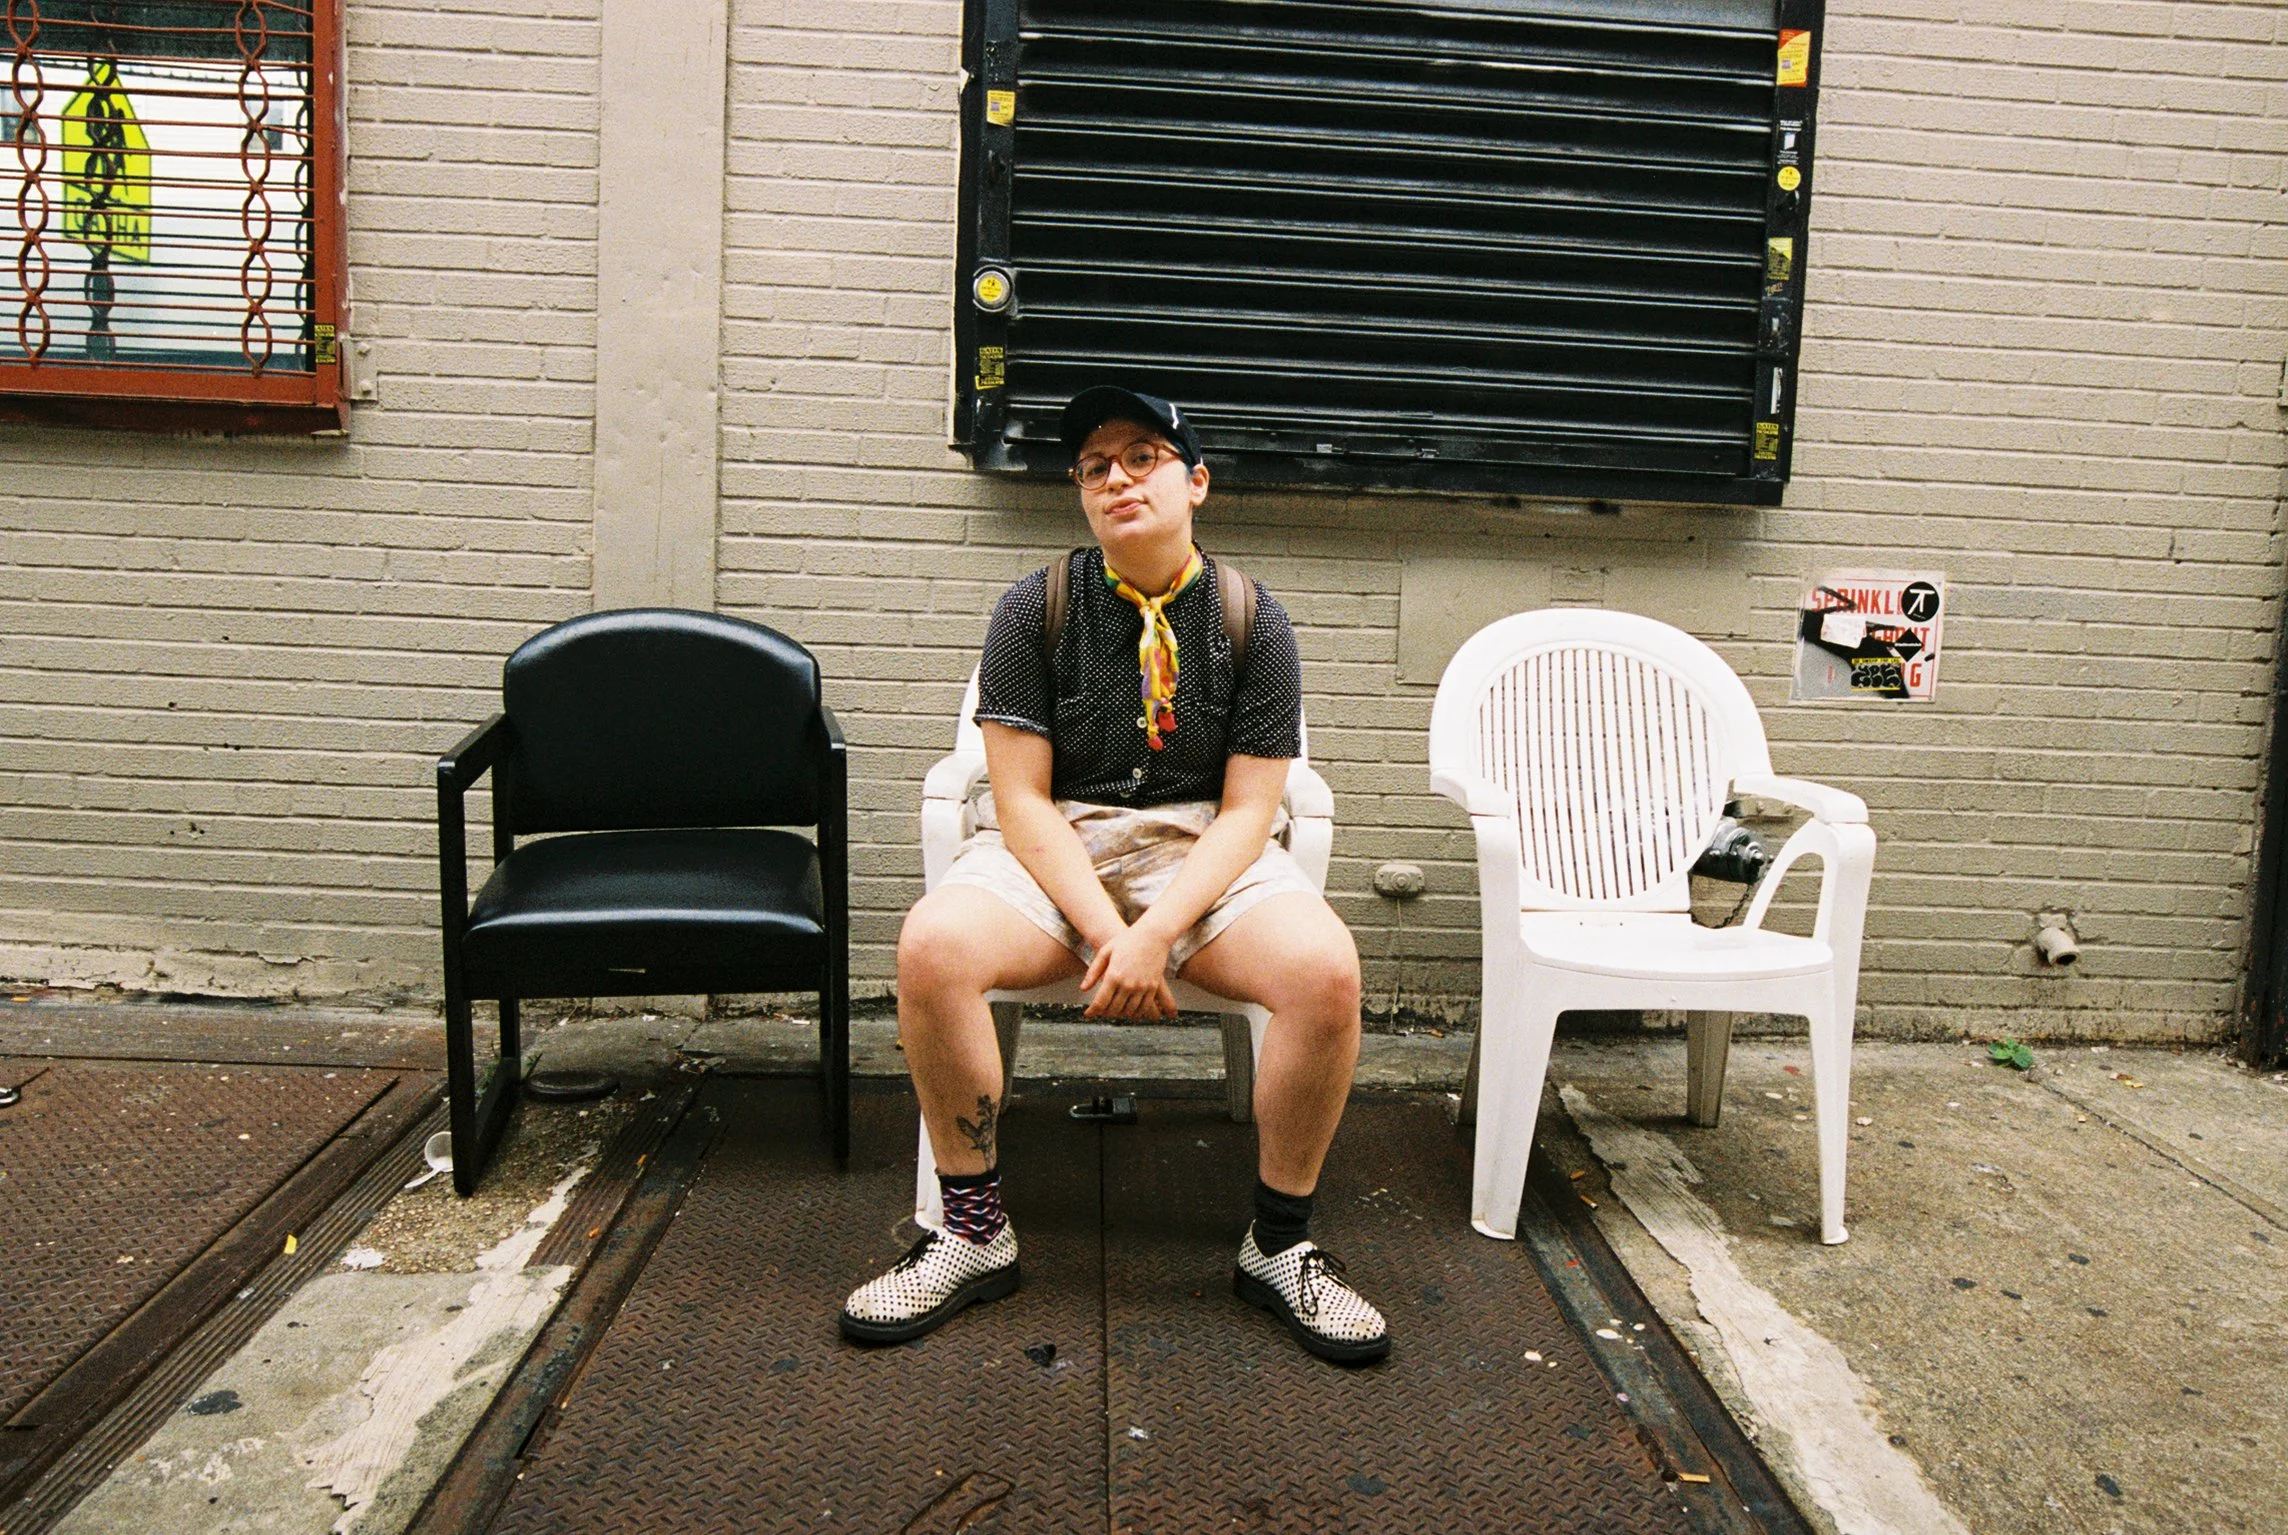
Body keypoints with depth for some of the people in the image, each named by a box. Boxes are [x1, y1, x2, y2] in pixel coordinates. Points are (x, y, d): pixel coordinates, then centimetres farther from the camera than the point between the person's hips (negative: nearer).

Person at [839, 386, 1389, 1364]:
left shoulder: (1251, 621, 1)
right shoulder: (1036, 608, 1)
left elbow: (1247, 810, -4)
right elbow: (1022, 797, -4)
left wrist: (1157, 934, -19)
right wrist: (1102, 929, -19)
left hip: (1206, 852, 0)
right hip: (1053, 847, 0)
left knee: (1325, 967, -30)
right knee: (932, 946, -30)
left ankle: (1278, 1246, -7)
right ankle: (974, 1234, -9)